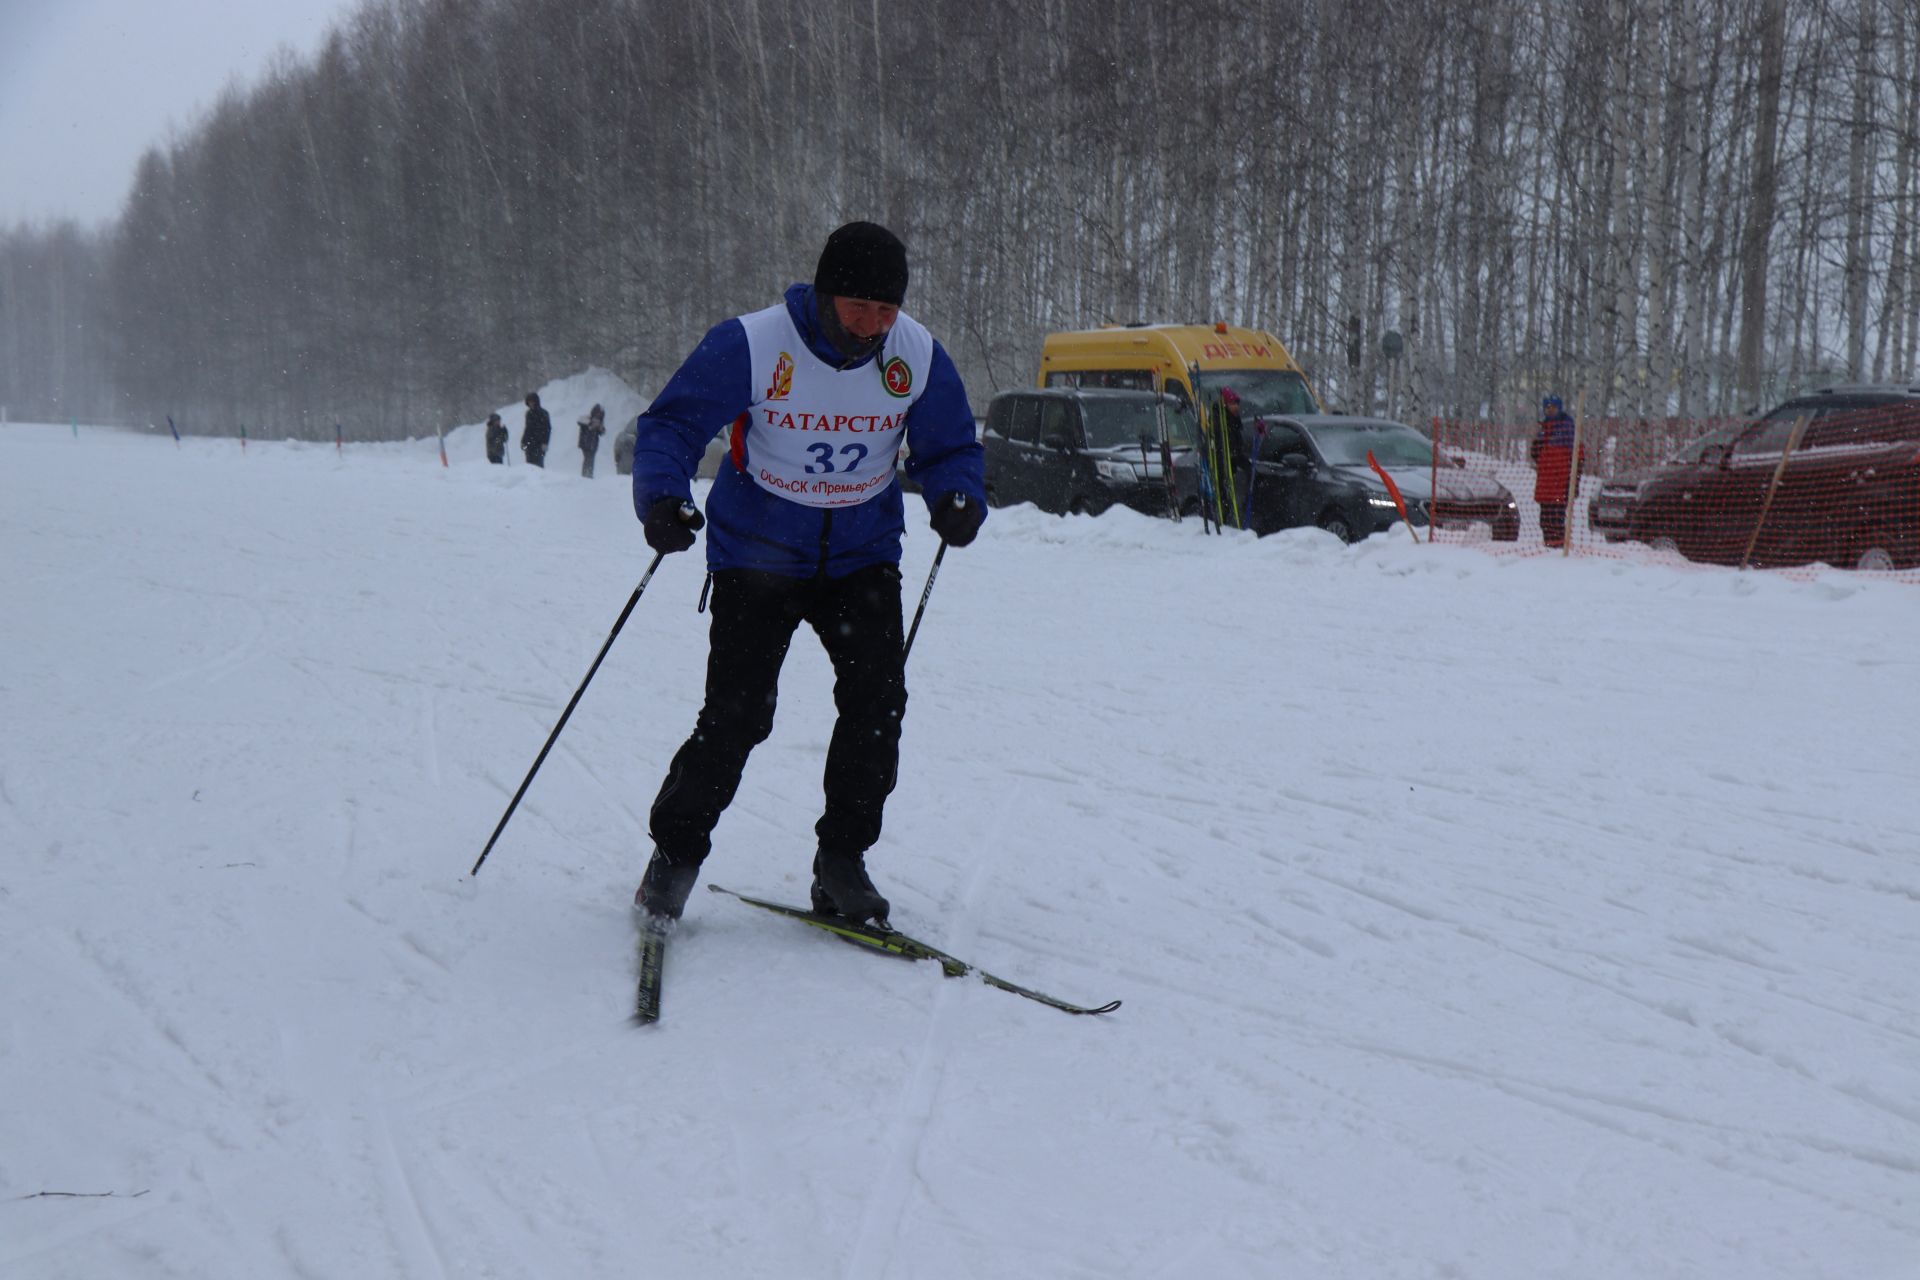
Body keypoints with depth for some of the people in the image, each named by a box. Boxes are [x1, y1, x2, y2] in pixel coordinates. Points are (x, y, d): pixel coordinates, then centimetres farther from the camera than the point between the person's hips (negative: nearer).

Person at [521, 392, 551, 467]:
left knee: (538, 464, -14)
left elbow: (547, 429, -8)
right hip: (530, 444, 6)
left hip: (539, 444, -6)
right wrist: (523, 441, 19)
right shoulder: (529, 413, 15)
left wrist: (545, 443, -15)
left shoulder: (543, 413, -4)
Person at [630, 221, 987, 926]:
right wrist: (661, 497, -31)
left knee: (877, 698, -13)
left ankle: (840, 862, 3)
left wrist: (957, 499, -19)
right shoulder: (751, 345, -18)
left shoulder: (918, 357, -9)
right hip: (758, 555, -3)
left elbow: (951, 448, 4)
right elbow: (672, 423, -12)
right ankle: (674, 852, 13)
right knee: (736, 715, -10)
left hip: (861, 556, 3)